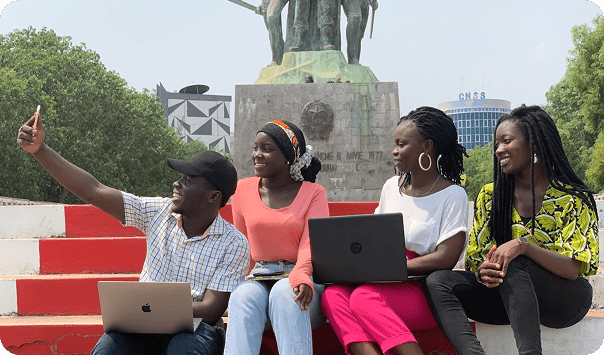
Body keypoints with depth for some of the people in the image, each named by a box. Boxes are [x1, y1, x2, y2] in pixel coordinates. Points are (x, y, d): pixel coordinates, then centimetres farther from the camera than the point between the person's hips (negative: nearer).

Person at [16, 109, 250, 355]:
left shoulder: (234, 245, -6)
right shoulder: (158, 213, 4)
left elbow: (211, 310, -12)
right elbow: (93, 191, 1)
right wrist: (40, 150, -4)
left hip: (194, 328, -3)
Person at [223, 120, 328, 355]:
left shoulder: (313, 193, 4)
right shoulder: (243, 190, 11)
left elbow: (310, 244, -9)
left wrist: (300, 275, -31)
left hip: (301, 278, -2)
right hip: (258, 279, 2)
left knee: (284, 292, -36)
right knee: (244, 296, -33)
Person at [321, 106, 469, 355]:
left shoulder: (452, 195, -2)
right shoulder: (391, 187, 17)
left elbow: (445, 259, -13)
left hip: (426, 292, -6)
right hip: (384, 285, 6)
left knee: (364, 298, -34)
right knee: (333, 295, -25)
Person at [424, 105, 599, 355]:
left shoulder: (573, 199, -5)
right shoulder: (489, 197, 7)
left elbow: (573, 270, -13)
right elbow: (474, 259, 6)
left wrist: (523, 246, -30)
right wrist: (482, 273, -20)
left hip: (564, 299, -4)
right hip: (508, 295, 4)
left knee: (513, 266, -36)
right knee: (437, 281, -22)